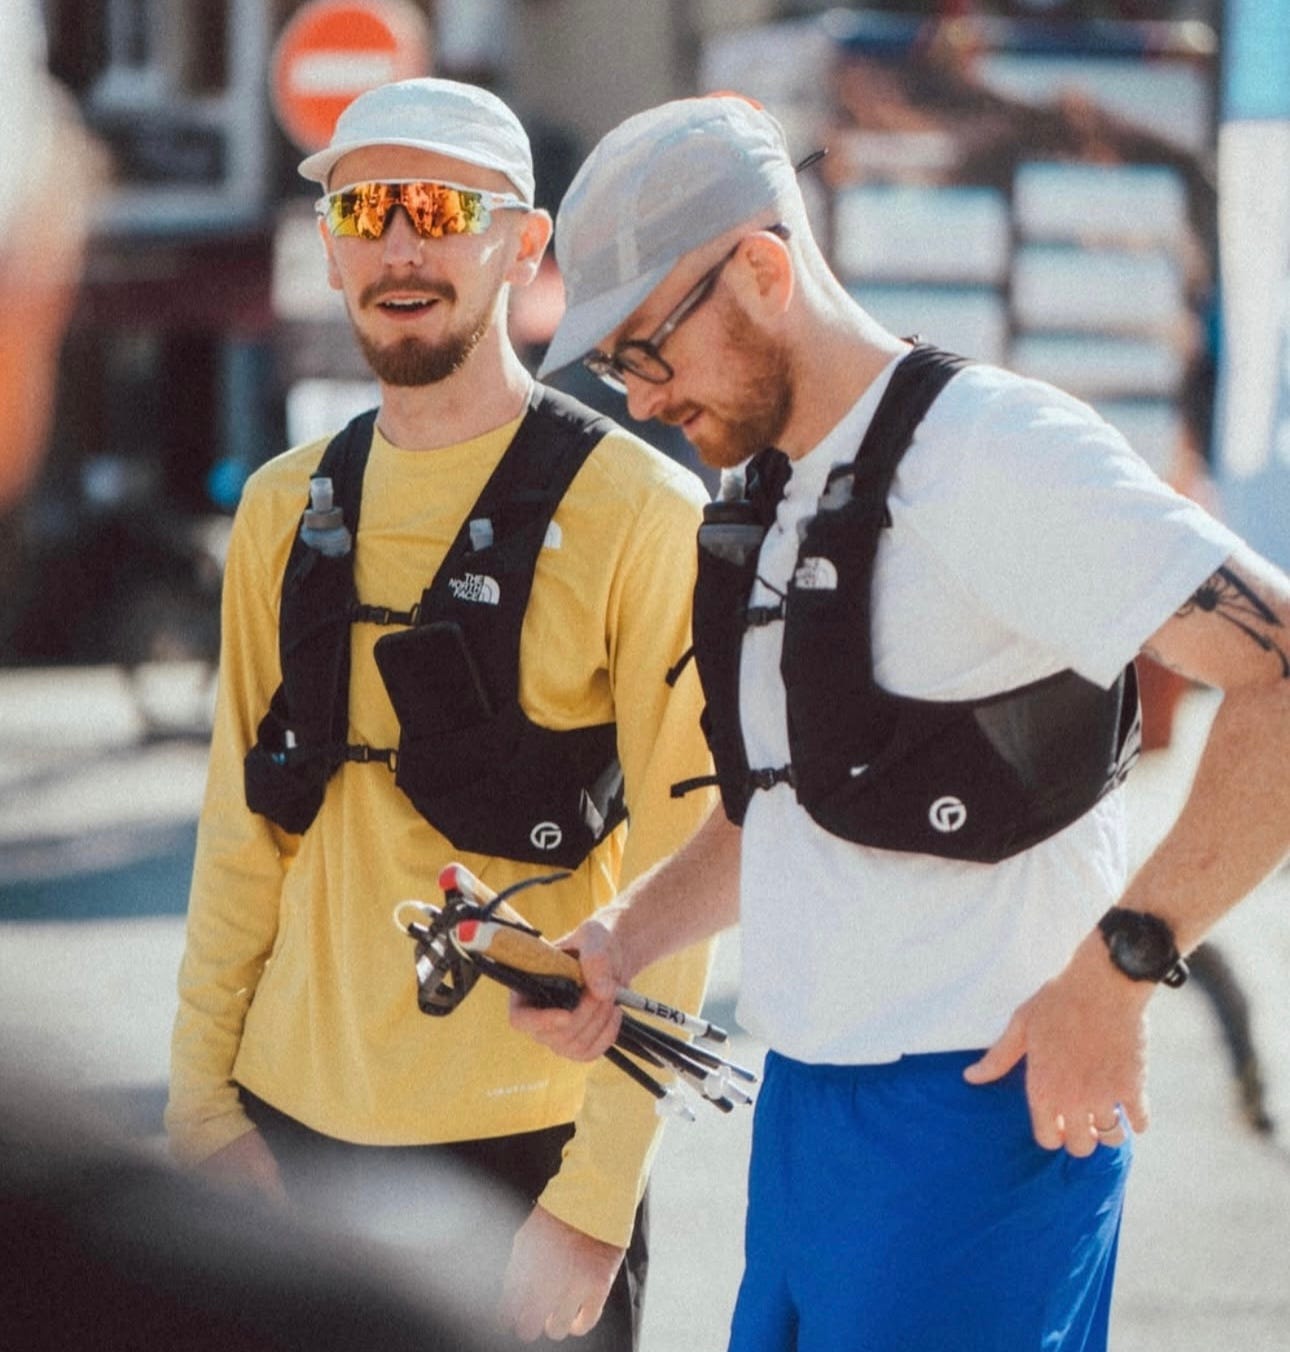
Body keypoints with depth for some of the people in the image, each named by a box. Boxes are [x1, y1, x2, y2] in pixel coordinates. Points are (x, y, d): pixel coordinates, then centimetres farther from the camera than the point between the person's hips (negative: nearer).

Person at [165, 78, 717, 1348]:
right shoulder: (289, 510, 8)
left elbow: (672, 882, -10)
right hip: (296, 1128, 4)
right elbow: (243, 826, 12)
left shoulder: (638, 514, -8)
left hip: (527, 1147, -4)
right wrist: (201, 1098, 5)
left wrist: (594, 1203, -14)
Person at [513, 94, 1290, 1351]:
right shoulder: (760, 499, 16)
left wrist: (1119, 965, -24)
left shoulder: (993, 449, -14)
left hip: (977, 1106, -9)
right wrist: (620, 941, 7)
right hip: (802, 1105, 9)